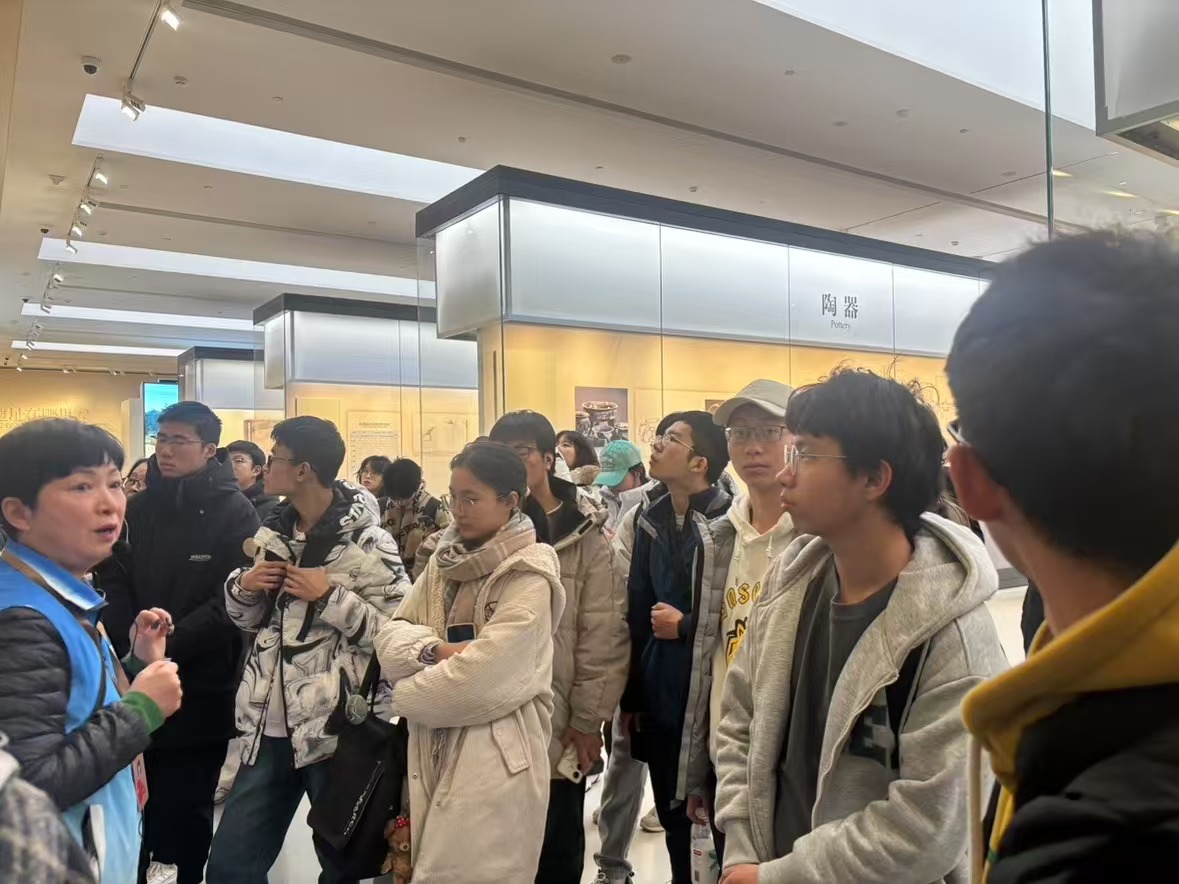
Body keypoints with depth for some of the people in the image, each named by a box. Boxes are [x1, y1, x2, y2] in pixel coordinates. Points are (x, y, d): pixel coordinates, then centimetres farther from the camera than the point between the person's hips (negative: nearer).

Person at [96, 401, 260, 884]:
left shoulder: (236, 513, -7)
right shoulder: (137, 509, 7)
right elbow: (112, 584, 2)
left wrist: (167, 644, -20)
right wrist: (135, 647, -13)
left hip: (200, 688, -3)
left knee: (189, 804, 12)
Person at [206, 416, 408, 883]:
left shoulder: (368, 542, -14)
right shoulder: (272, 532, 7)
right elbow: (249, 617, 17)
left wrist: (331, 596, -22)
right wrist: (243, 585, -3)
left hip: (339, 729, -6)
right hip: (270, 726, 6)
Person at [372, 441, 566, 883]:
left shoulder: (530, 578, -14)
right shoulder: (444, 561, 8)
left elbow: (483, 674, -21)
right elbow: (391, 636, 3)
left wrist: (409, 694, -6)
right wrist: (434, 651, -18)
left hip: (497, 759, -7)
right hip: (434, 749, 7)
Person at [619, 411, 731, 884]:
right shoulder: (651, 521, 5)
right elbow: (637, 613, 9)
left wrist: (685, 626, -11)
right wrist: (630, 695, 12)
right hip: (659, 697, 6)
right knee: (673, 815, 18)